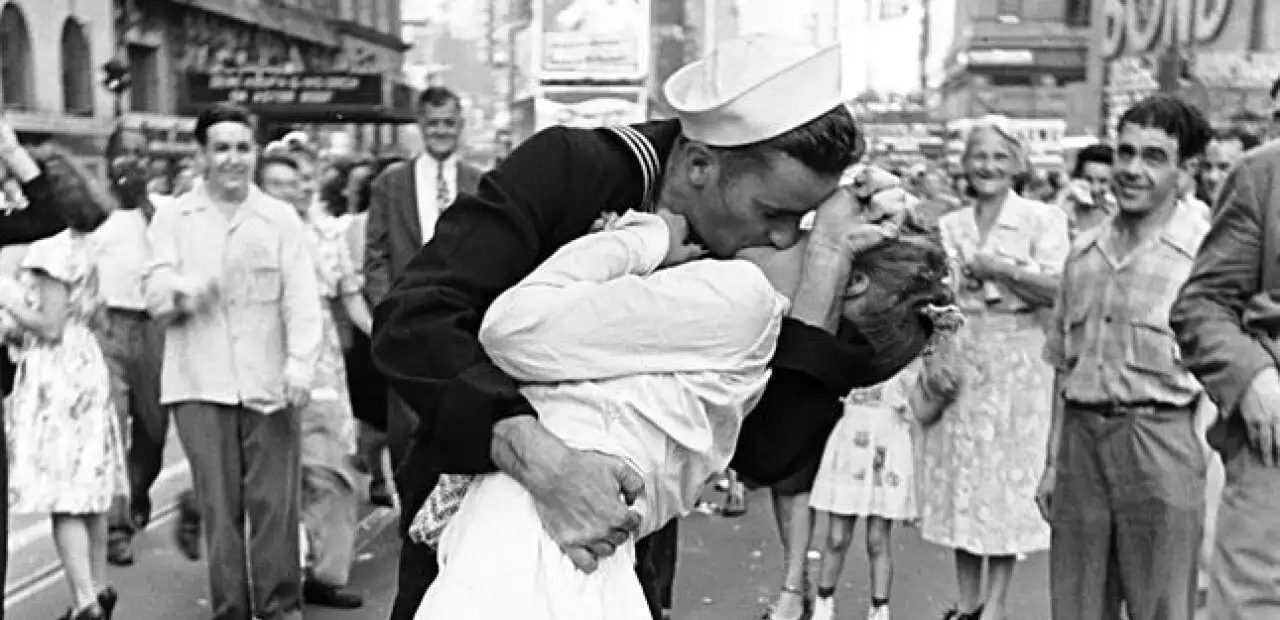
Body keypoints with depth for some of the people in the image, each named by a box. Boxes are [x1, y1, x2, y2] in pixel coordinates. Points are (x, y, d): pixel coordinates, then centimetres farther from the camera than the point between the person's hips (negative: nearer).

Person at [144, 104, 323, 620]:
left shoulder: (281, 218, 7)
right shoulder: (173, 218, 9)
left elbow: (302, 299, 0)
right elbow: (156, 301, 3)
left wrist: (300, 363, -14)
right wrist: (179, 291, -21)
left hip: (270, 383, 0)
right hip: (201, 383, 0)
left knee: (275, 503, -1)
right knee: (219, 506, 2)